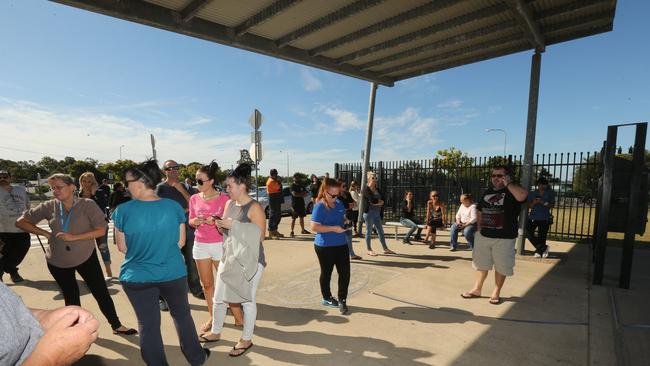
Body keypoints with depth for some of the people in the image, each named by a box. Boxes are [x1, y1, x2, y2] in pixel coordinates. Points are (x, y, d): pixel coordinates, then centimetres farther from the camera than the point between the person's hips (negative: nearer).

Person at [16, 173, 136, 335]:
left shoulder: (87, 205, -13)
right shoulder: (49, 206, -6)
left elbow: (101, 230, -18)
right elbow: (21, 222, 2)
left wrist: (74, 237, -26)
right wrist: (46, 233, -9)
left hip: (86, 257, -2)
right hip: (57, 261, 3)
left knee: (101, 292, 3)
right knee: (70, 297, 19)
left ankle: (117, 326, 18)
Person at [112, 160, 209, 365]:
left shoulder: (123, 211, -15)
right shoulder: (173, 207, -11)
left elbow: (122, 248, -4)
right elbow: (180, 242, -2)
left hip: (137, 278, -1)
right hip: (173, 274, 2)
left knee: (148, 325, 15)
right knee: (182, 316, 20)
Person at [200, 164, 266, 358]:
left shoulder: (254, 208, -16)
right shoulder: (229, 204, 6)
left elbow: (259, 237, -19)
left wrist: (234, 225, -22)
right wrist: (221, 226, -5)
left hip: (250, 260, -7)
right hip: (229, 257, 7)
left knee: (247, 300, 7)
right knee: (218, 298, 17)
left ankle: (246, 339, 26)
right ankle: (216, 332, 39)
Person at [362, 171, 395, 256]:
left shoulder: (377, 189, 13)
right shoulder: (366, 189, -8)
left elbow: (383, 200, 3)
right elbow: (372, 200, -21)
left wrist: (376, 202, -13)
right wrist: (379, 201, -5)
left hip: (377, 213, 7)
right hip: (369, 212, -7)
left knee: (380, 231, 10)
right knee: (369, 231, 3)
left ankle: (385, 249, 17)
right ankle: (369, 250, 13)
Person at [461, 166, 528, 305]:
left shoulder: (512, 192, -6)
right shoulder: (487, 192, 11)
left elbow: (523, 195, -32)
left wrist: (508, 184, -23)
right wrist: (478, 229, 12)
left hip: (504, 238, -5)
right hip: (483, 236, 5)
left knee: (501, 266, 7)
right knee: (481, 264, 14)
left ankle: (496, 293, 23)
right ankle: (477, 289, 26)